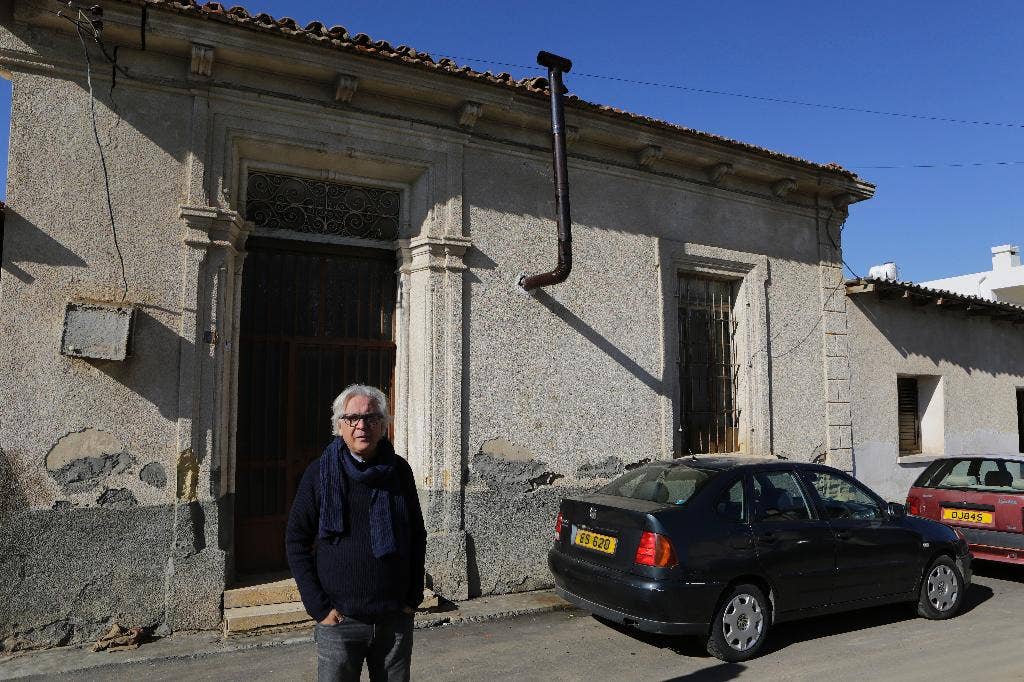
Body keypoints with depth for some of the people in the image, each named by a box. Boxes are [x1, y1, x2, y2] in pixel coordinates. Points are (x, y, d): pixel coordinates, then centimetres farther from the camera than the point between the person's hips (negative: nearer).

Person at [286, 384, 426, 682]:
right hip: (339, 620, -2)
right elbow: (296, 542, -2)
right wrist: (318, 607, -8)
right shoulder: (320, 473, -5)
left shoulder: (399, 471, 1)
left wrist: (414, 598, 3)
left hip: (396, 619, 2)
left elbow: (417, 536, 8)